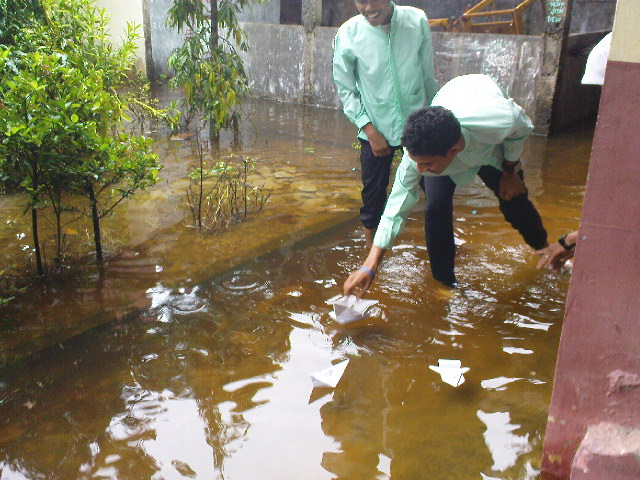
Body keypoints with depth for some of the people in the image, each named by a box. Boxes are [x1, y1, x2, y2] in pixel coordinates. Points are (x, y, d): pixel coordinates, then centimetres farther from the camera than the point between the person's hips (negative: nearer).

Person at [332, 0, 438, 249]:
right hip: (376, 129, -1)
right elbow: (345, 89, -3)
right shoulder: (348, 34, -11)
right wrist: (370, 130, -10)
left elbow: (428, 75, 1)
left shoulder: (417, 21, -9)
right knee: (373, 194, 7)